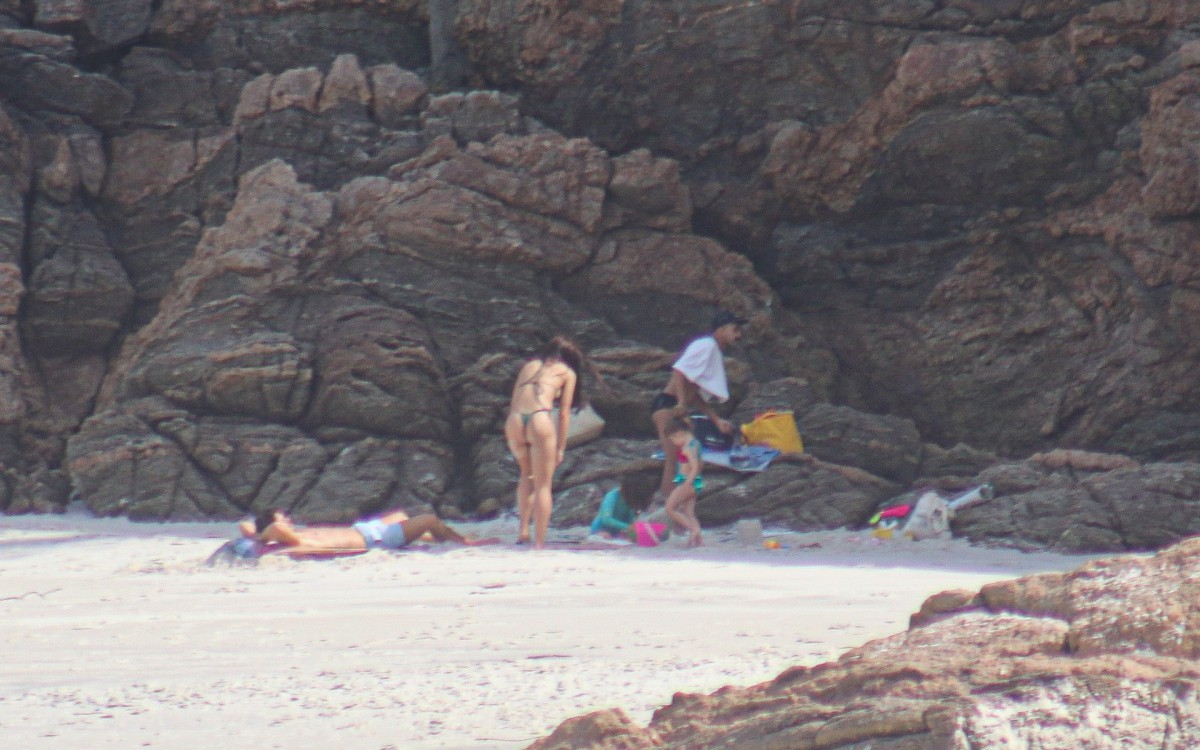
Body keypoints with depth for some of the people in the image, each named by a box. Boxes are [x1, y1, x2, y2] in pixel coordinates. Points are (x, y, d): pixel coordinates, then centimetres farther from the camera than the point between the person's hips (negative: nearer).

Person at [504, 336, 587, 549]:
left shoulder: (529, 365, 26)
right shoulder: (567, 373, 16)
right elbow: (564, 413, 9)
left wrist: (510, 436, 21)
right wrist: (560, 448, 11)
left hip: (514, 420, 4)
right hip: (540, 420, -4)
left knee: (527, 474, 28)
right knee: (543, 485, 7)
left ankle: (523, 531, 19)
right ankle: (539, 543, 3)